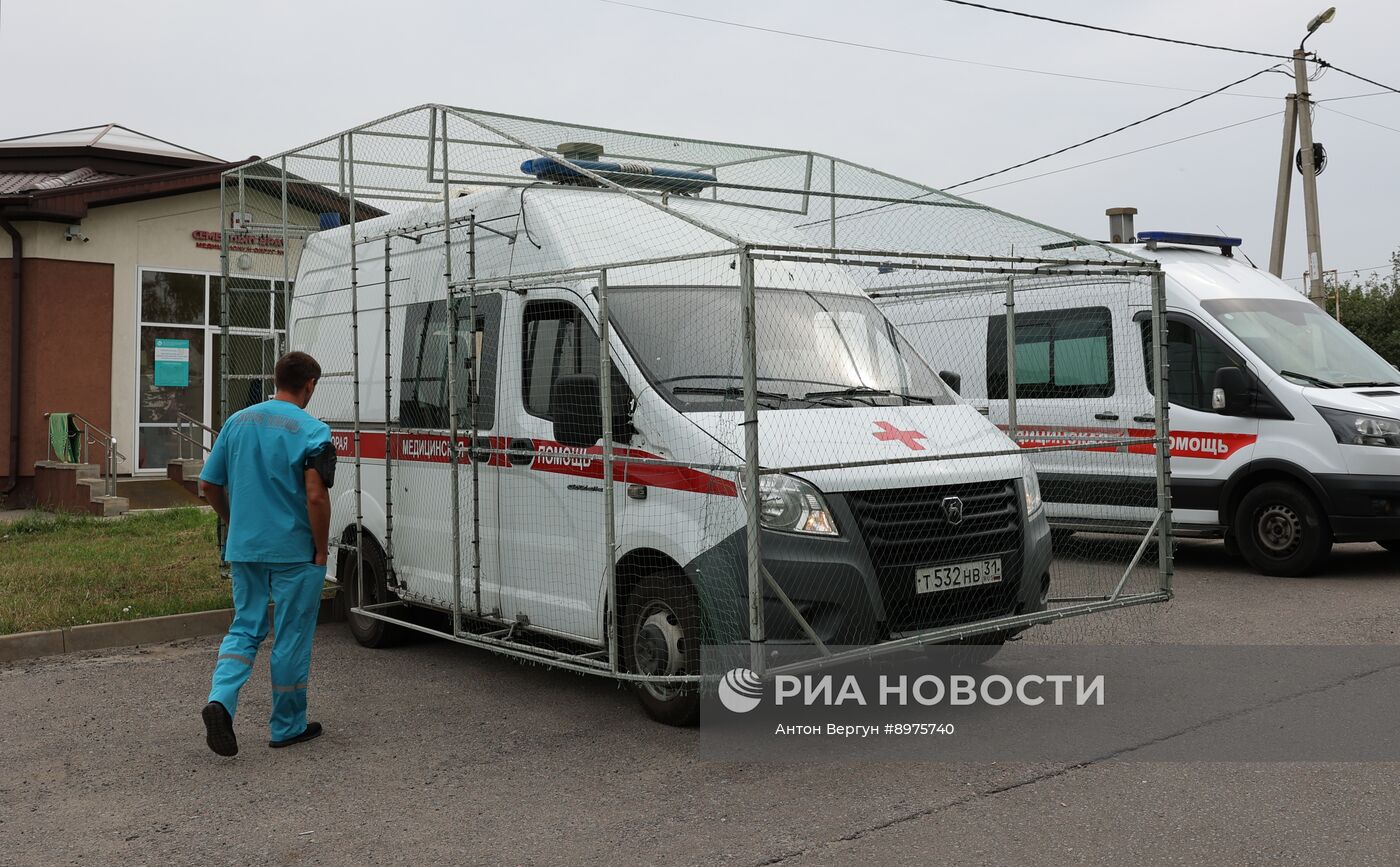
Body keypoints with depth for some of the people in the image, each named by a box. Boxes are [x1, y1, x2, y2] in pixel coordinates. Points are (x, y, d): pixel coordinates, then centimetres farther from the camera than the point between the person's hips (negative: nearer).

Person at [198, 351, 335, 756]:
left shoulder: (238, 421, 6)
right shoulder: (310, 430, -13)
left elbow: (208, 485, 10)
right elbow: (316, 497, -20)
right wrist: (321, 552, -9)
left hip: (244, 548, 5)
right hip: (294, 551, -5)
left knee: (245, 626, 17)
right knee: (292, 636, 7)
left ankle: (221, 700, -6)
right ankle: (287, 726, 18)